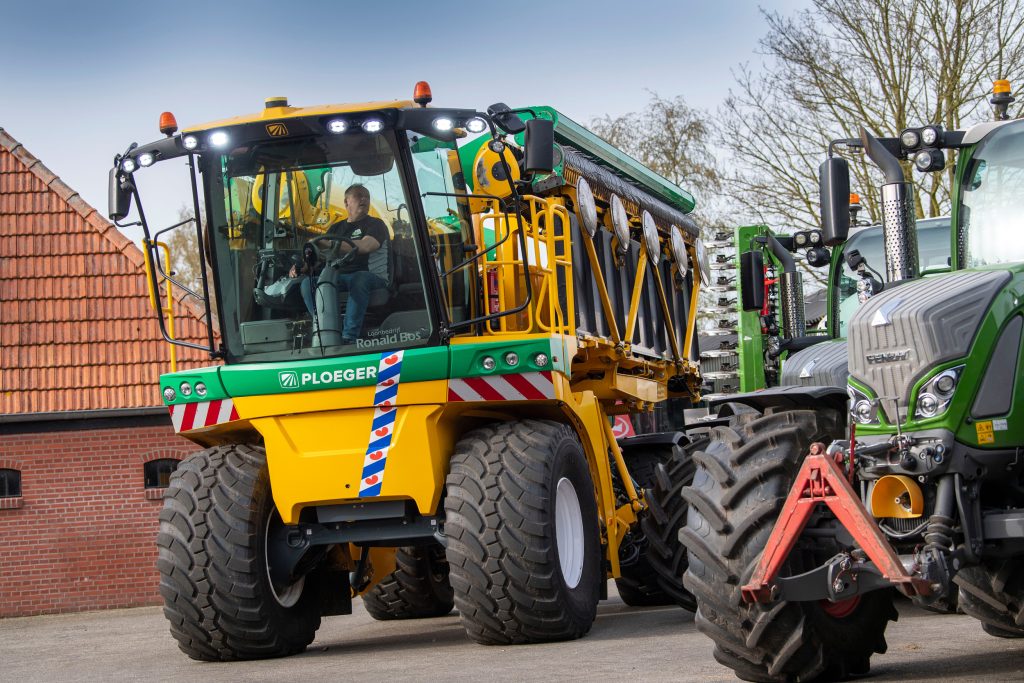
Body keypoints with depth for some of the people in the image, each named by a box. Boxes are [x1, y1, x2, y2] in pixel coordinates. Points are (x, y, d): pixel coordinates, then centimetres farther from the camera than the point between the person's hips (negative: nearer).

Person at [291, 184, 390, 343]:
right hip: (338, 278, 5)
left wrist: (334, 244, -28)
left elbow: (366, 246, -14)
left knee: (359, 279, -41)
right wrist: (301, 268, -5)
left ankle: (349, 337, -45)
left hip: (372, 277, -5)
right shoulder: (336, 228, 26)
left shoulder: (375, 225, 9)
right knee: (308, 282, -22)